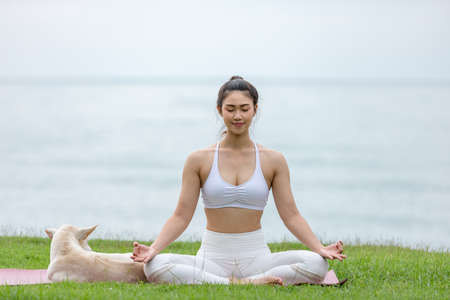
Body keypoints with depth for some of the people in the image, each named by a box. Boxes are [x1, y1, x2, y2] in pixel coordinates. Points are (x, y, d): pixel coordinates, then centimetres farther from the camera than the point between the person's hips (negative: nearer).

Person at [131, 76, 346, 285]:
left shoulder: (273, 161, 5)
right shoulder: (199, 160, 3)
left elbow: (290, 215, 3)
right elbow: (181, 216, 3)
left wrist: (320, 249, -12)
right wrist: (153, 249, -13)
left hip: (256, 256, 0)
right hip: (213, 257, 1)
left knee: (317, 264, -27)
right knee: (154, 266, -31)